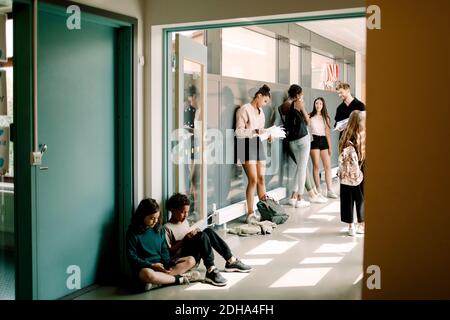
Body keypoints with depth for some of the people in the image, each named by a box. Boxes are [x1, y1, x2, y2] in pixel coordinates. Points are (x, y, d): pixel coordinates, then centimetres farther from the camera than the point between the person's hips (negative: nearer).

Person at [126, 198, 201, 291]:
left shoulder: (158, 229, 10)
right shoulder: (133, 233, -6)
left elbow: (164, 250, 11)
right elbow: (132, 257, -9)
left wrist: (167, 264, -10)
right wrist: (152, 265, -19)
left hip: (161, 265, 6)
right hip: (144, 267, -6)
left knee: (191, 260, -7)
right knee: (148, 274, -43)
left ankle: (159, 281, -27)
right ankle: (179, 279, -22)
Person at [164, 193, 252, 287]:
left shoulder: (185, 221, 16)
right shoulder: (167, 228, -8)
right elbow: (168, 251, -13)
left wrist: (195, 234, 3)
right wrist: (184, 240, -20)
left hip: (195, 256, 8)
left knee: (208, 231, -12)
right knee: (202, 236, -28)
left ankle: (231, 261, -12)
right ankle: (211, 271, -37)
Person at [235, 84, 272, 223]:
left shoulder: (261, 111, 17)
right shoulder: (245, 109, -7)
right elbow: (238, 132, -12)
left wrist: (267, 134, 4)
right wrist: (255, 131, -23)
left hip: (258, 144, 8)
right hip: (247, 144, -7)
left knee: (261, 178, 5)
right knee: (253, 179, -11)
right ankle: (250, 213, -6)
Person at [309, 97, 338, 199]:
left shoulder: (325, 118, 15)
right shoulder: (310, 116, 4)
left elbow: (328, 133, 13)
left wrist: (330, 147, 10)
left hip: (324, 141, 4)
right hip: (314, 140, -4)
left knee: (328, 166, -3)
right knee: (316, 166, -5)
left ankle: (329, 190, -1)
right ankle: (318, 190, 1)